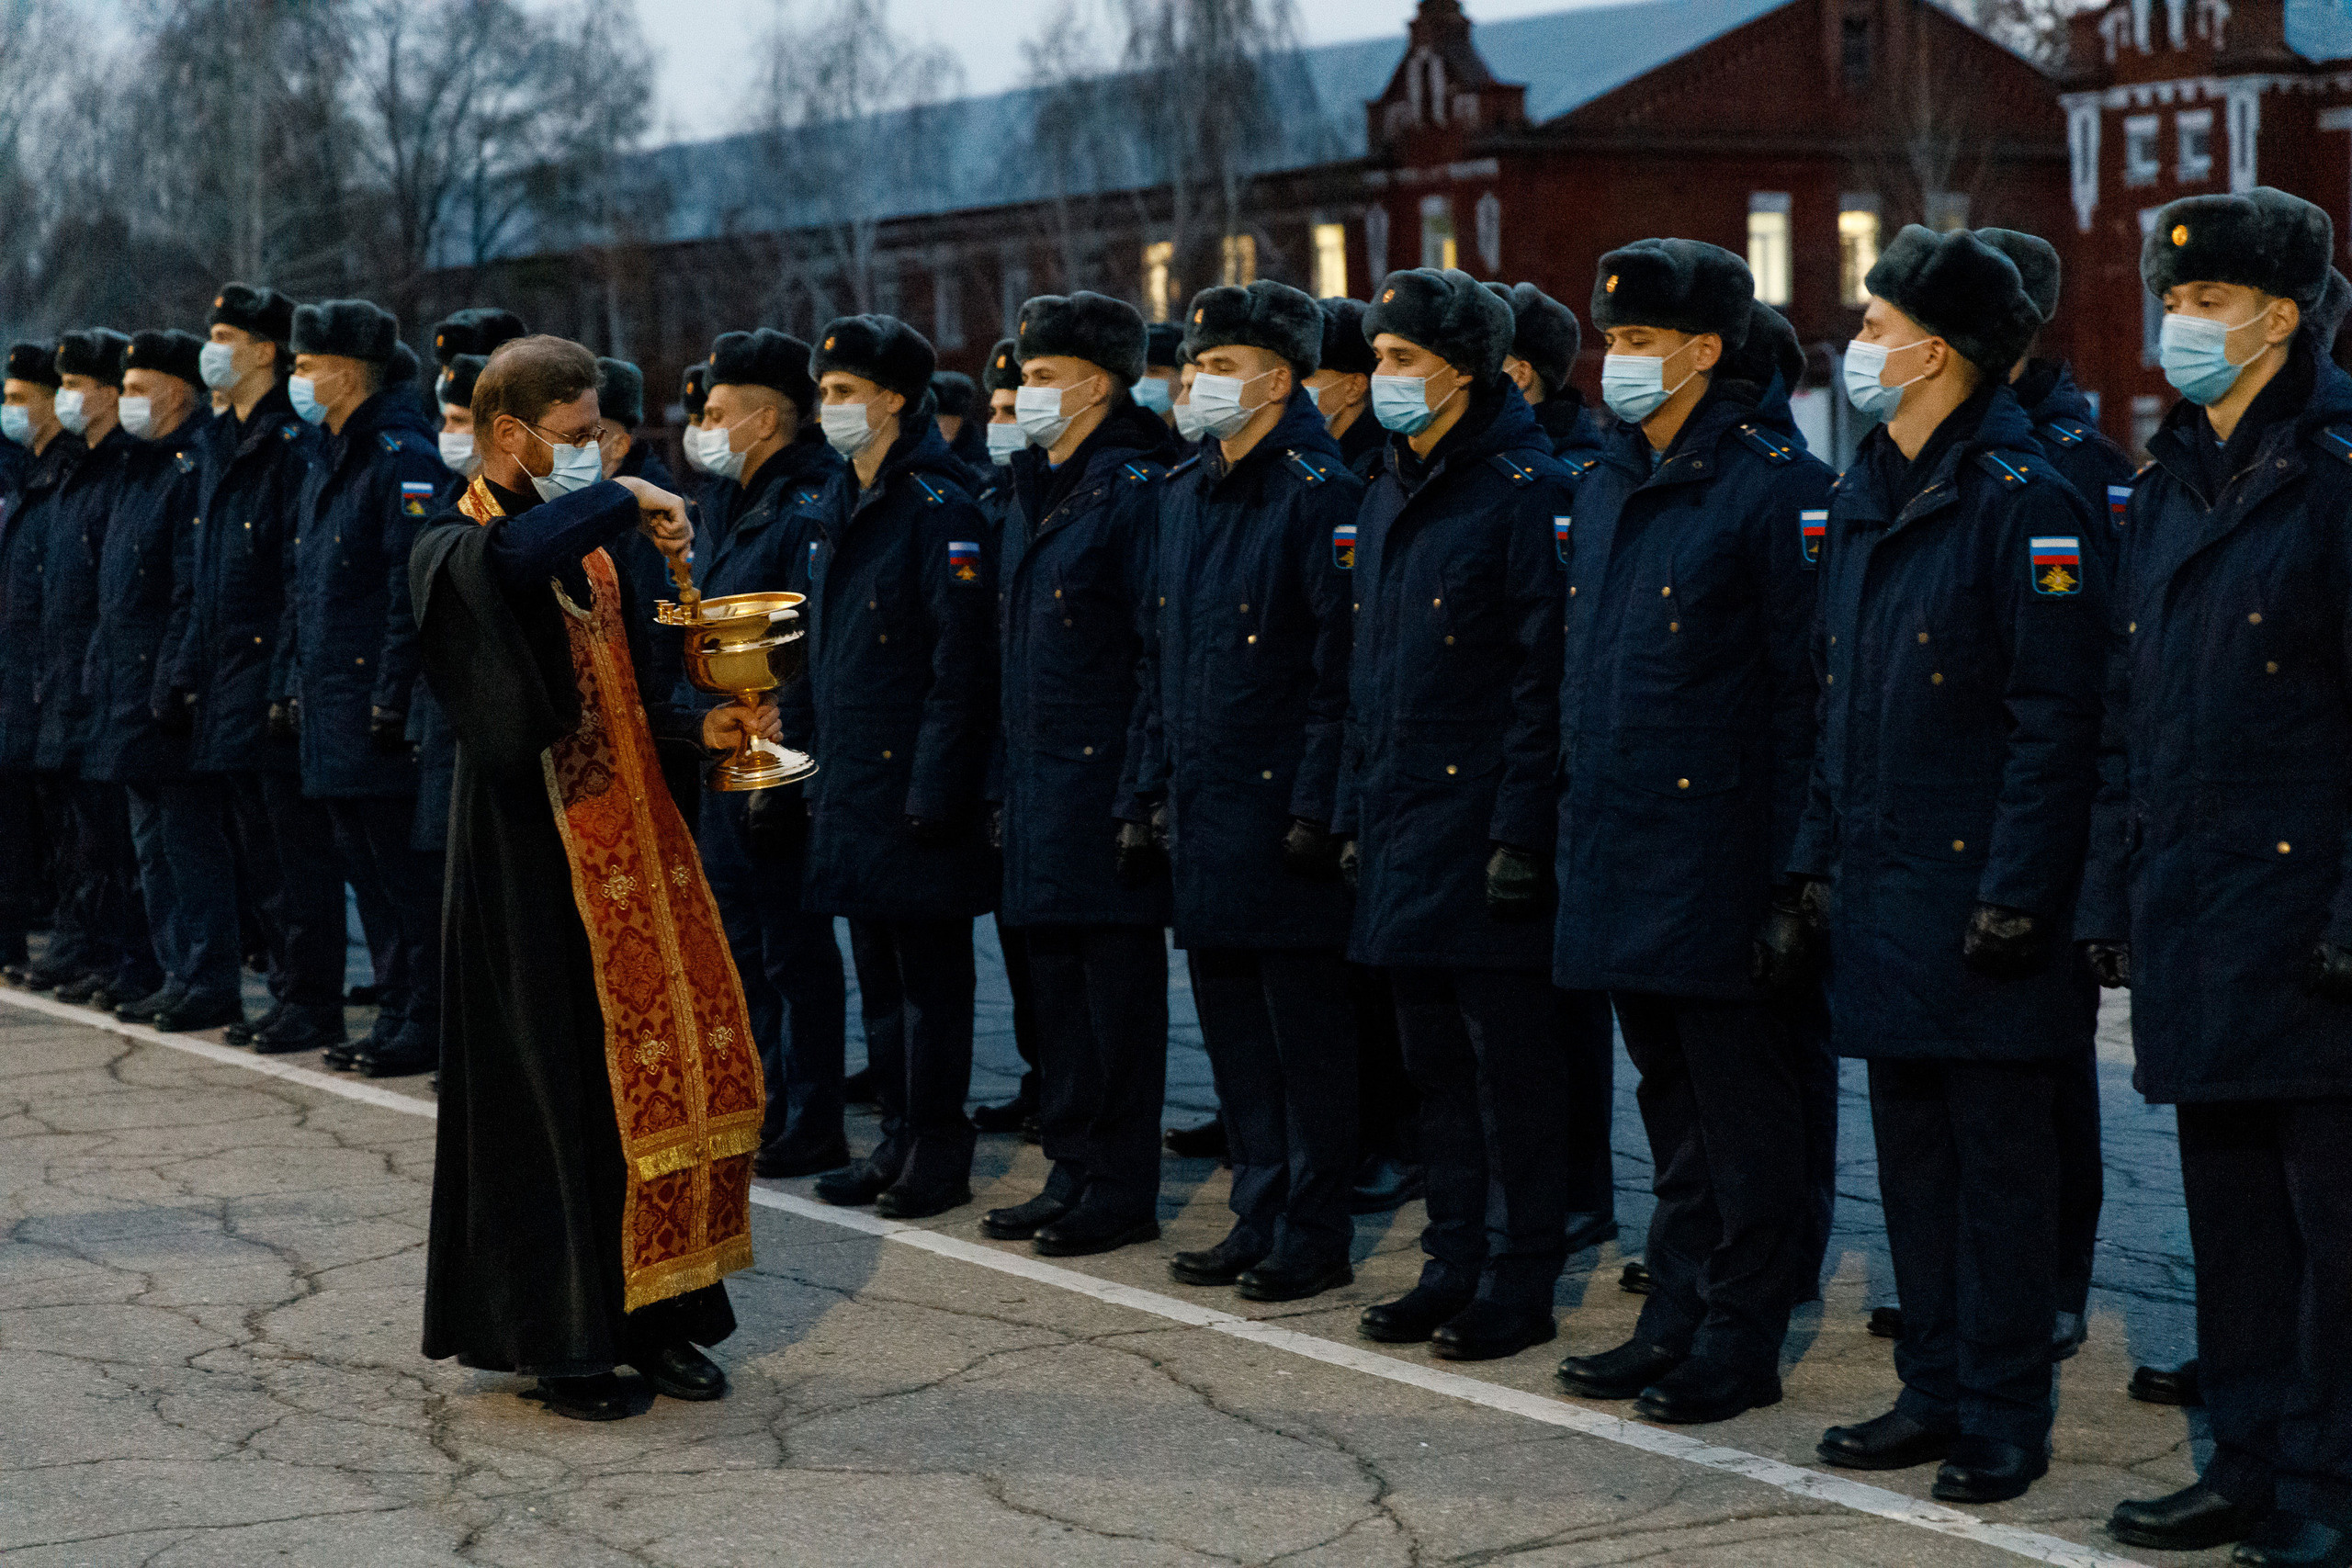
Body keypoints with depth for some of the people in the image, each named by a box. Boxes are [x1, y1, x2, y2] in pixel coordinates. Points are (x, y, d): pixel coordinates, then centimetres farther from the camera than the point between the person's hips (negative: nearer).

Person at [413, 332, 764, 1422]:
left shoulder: (587, 546, 14)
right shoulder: (456, 551, -10)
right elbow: (511, 556, -37)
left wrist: (703, 726, -1)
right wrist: (625, 500, -25)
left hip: (632, 840, 7)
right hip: (533, 858, -7)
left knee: (684, 1075, 5)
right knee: (559, 1099, -1)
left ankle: (651, 1316, 15)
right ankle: (557, 1340, 10)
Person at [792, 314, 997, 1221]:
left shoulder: (936, 508, -13)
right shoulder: (840, 511, 13)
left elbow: (961, 664, -17)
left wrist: (935, 787, -20)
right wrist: (800, 749, 14)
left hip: (913, 781, -9)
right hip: (850, 786, 9)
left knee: (930, 972, -1)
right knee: (877, 968, 14)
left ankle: (939, 1155, 6)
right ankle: (899, 1140, 22)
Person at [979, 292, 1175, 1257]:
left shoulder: (1136, 491, -12)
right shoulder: (1031, 496, 15)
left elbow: (1158, 651, -16)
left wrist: (1142, 790, -19)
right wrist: (1008, 778, 16)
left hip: (1105, 781, -9)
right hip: (1037, 785, 9)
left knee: (1118, 985, -2)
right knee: (1055, 983, 13)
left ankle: (1124, 1191, 5)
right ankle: (1072, 1175, 21)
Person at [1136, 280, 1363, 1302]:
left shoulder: (1320, 494, -11)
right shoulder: (1186, 497, 13)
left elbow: (1340, 664, -15)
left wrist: (1317, 806, -18)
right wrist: (1148, 787, 15)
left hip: (1282, 811, -8)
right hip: (1204, 812, 8)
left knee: (1305, 1034, 0)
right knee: (1233, 1027, 13)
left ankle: (1313, 1242, 7)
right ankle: (1259, 1224, 23)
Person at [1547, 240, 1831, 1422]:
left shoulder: (1776, 484, -11)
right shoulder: (1603, 486, 14)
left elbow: (1805, 688, -13)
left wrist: (1792, 864, -16)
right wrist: (1571, 821, 15)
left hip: (1719, 857, -8)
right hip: (1618, 857, 8)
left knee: (1742, 1113, 1)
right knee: (1672, 1104, 15)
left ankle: (1741, 1344, 8)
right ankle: (1675, 1322, 23)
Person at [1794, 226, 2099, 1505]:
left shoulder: (2022, 502, -13)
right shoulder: (1863, 502, 13)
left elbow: (2059, 720, -16)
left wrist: (2015, 896, -19)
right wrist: (1813, 869, 14)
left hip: (1979, 901, -8)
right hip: (1882, 899, 8)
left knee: (2000, 1161, 1)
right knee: (1912, 1157, 14)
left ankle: (2004, 1421, 9)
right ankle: (1937, 1390, 24)